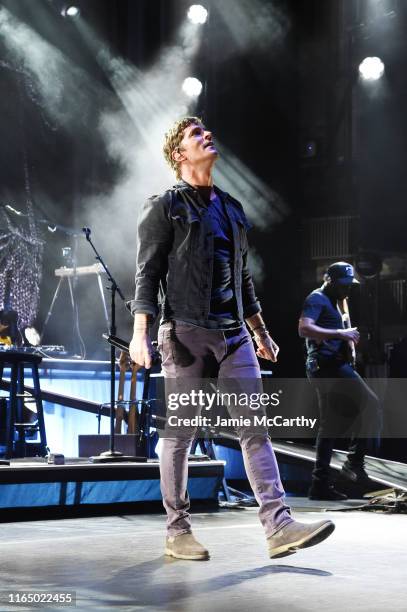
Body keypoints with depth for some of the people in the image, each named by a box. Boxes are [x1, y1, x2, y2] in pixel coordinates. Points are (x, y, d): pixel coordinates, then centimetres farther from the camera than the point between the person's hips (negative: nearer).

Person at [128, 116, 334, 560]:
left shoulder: (231, 208, 20)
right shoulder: (164, 207, 1)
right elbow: (147, 273, -5)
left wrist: (260, 332, 23)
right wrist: (140, 332, -16)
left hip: (234, 335, 6)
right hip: (186, 334, -6)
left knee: (255, 427, -4)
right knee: (180, 435, 1)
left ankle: (279, 527, -8)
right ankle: (177, 532, 11)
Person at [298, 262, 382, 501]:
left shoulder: (334, 302, 25)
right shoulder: (317, 299, -6)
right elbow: (304, 329, -22)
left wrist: (348, 339, 15)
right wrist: (341, 333, -23)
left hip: (330, 367, 11)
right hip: (327, 364, -11)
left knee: (331, 425, 8)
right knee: (370, 405, -14)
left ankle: (321, 483, 8)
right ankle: (355, 461, -12)